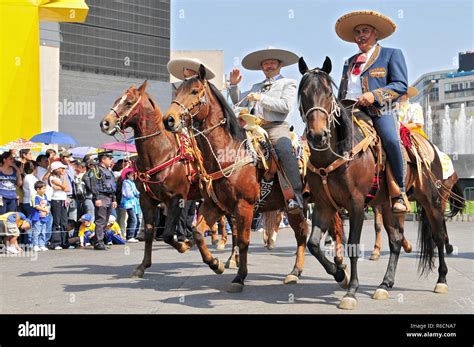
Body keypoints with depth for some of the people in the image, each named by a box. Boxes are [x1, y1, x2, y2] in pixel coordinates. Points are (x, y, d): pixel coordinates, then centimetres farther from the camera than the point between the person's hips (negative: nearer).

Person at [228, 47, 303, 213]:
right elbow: (238, 102, 23)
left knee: (285, 150, -34)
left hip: (276, 127, -6)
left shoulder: (288, 83, 13)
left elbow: (285, 106, -5)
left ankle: (296, 196, -37)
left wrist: (261, 98, -9)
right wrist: (234, 85, 9)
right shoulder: (256, 87, 31)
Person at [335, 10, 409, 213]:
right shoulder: (350, 62, 30)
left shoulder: (392, 54, 12)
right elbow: (341, 92, 32)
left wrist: (374, 95, -15)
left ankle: (399, 192, -21)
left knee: (391, 139, -33)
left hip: (379, 111, -6)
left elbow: (401, 85, -1)